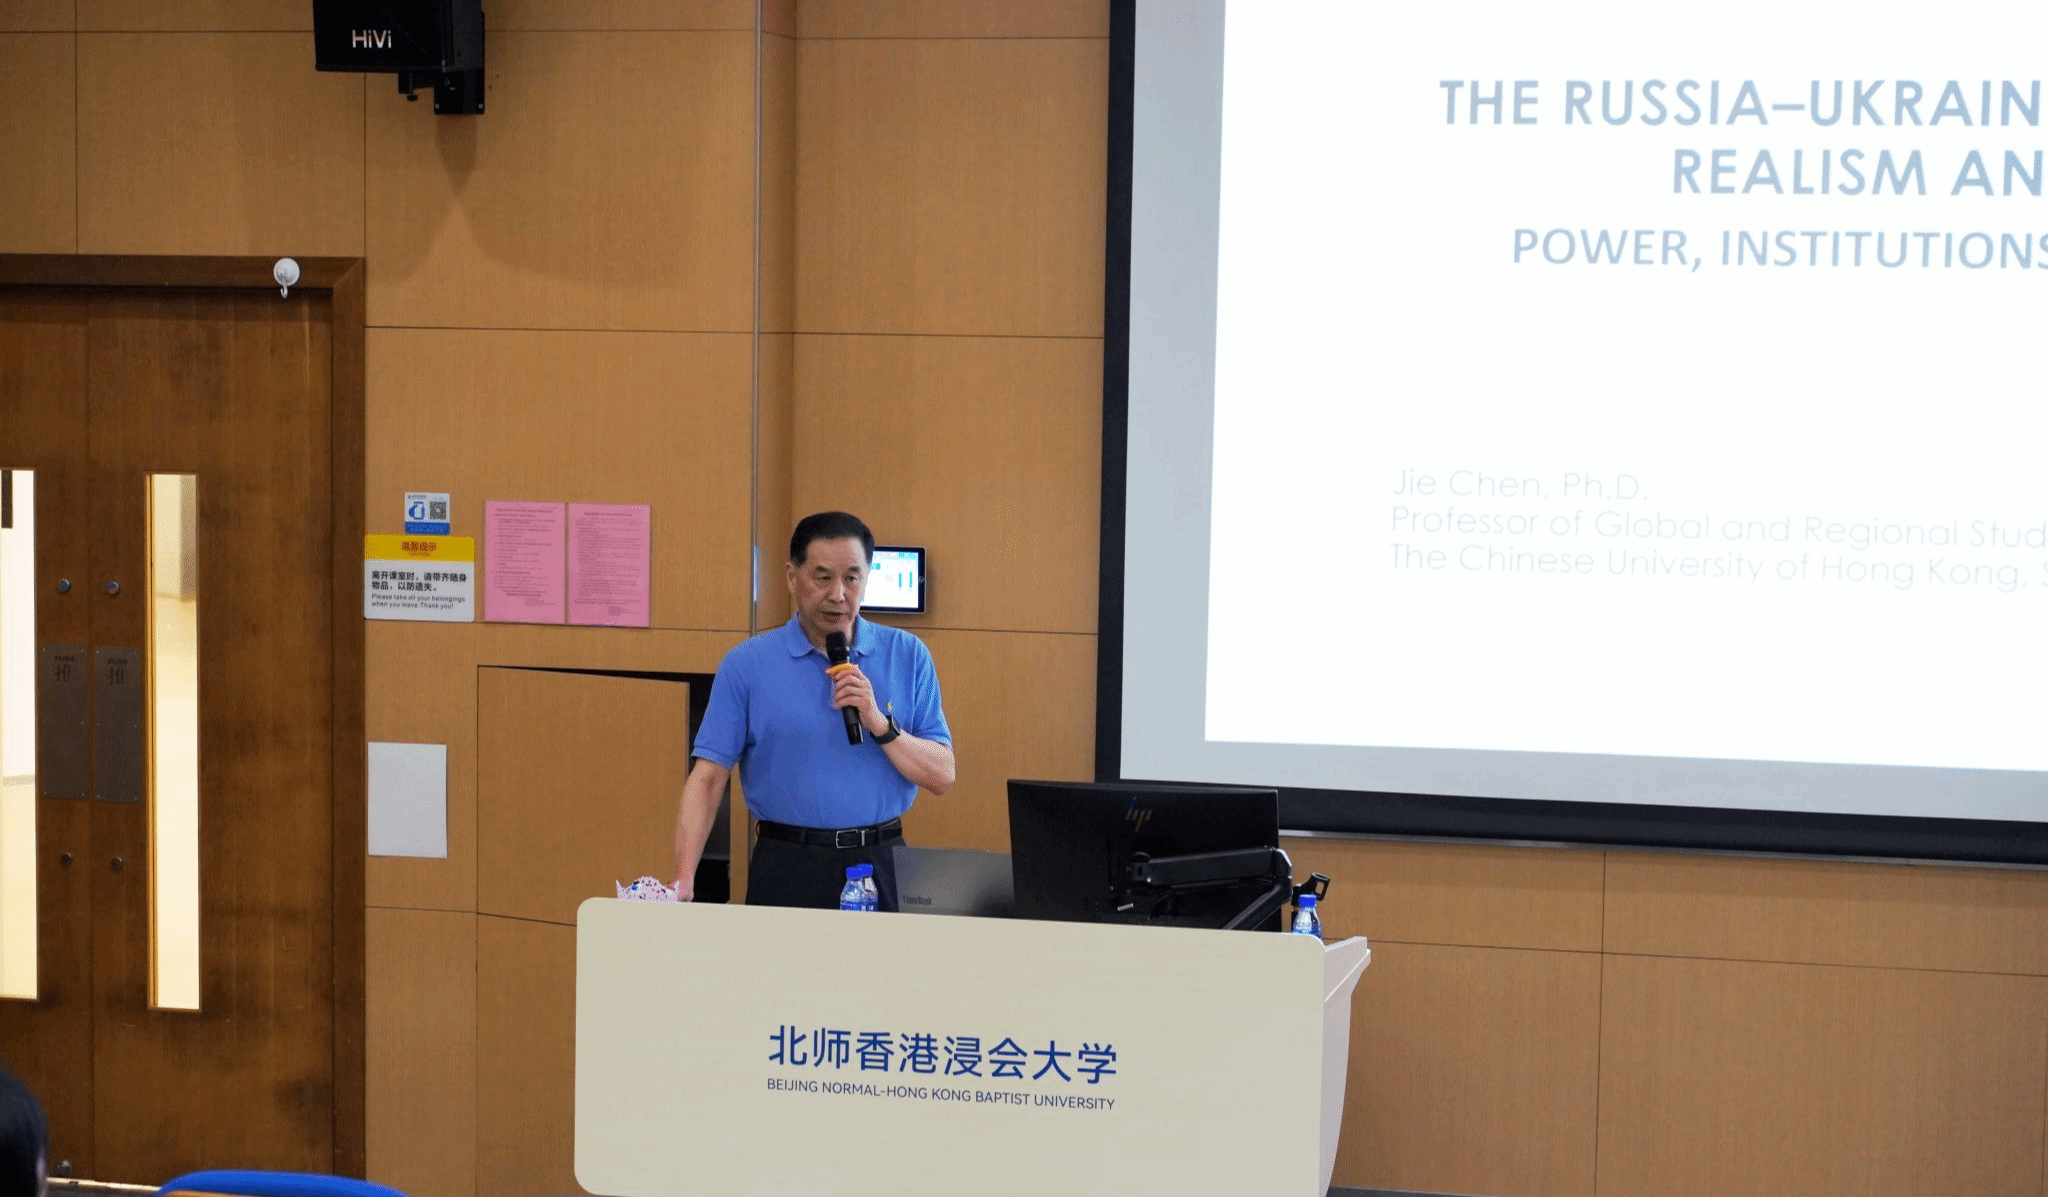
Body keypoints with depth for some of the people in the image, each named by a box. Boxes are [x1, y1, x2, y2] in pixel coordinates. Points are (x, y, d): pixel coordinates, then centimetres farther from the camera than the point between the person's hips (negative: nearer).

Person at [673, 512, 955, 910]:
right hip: (786, 869, -1)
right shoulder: (746, 665, 1)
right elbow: (707, 777, -4)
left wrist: (880, 725, -14)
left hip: (881, 865, 1)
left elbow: (941, 775, 3)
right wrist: (683, 882, -16)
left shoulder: (908, 656, 5)